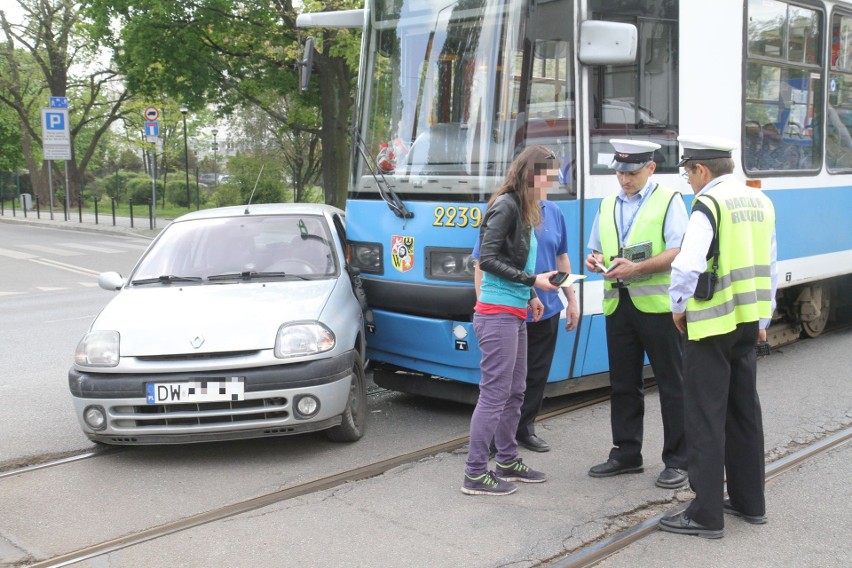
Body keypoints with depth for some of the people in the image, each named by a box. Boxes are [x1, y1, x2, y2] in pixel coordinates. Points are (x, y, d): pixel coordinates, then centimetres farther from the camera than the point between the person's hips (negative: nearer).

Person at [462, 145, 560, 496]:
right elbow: (487, 258, -18)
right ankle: (475, 474, 1)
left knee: (515, 391, 16)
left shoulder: (524, 209, 15)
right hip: (497, 313, -10)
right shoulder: (505, 206, -13)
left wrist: (530, 296, 12)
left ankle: (508, 461, 28)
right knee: (495, 392, -6)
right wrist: (532, 281, -18)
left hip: (515, 313, 10)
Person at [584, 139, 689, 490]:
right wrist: (595, 260, -1)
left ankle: (677, 461, 10)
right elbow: (595, 249, 23)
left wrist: (637, 267, -22)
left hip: (657, 303, -6)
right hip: (617, 304, 6)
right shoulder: (607, 206, 17)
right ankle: (626, 453, 24)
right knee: (623, 384, 12)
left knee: (671, 384, 2)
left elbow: (679, 252, -11)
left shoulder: (668, 201, -2)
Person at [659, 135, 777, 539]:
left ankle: (706, 515, 5)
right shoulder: (760, 202, 9)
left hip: (712, 324, -8)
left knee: (706, 419, -1)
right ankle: (749, 501, 28)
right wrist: (762, 317, 21)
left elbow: (687, 264, -26)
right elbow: (769, 265, 14)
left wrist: (679, 307, -9)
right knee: (744, 411, 17)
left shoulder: (709, 204, -16)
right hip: (749, 323, 8)